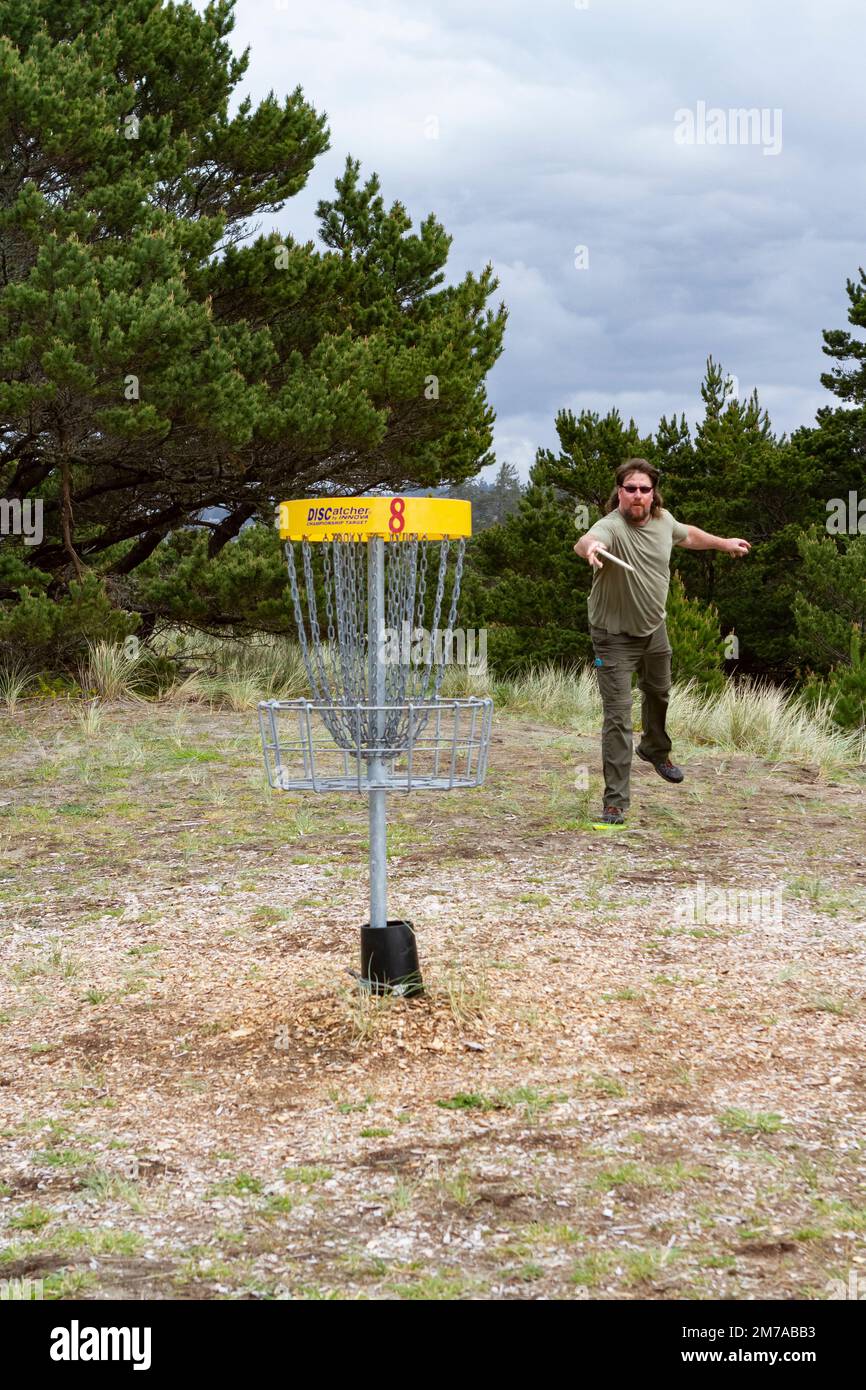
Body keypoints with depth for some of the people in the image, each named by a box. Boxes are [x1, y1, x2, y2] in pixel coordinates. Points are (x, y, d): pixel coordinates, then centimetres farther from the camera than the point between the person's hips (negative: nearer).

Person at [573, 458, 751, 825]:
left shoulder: (663, 520, -8)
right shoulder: (612, 527, -30)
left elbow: (687, 535, 16)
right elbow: (585, 541, -55)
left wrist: (724, 543, 29)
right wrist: (590, 547, -78)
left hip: (654, 629, 7)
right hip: (615, 637, -7)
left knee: (659, 693, 29)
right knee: (618, 717, -11)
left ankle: (655, 749, 58)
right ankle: (615, 802, -5)